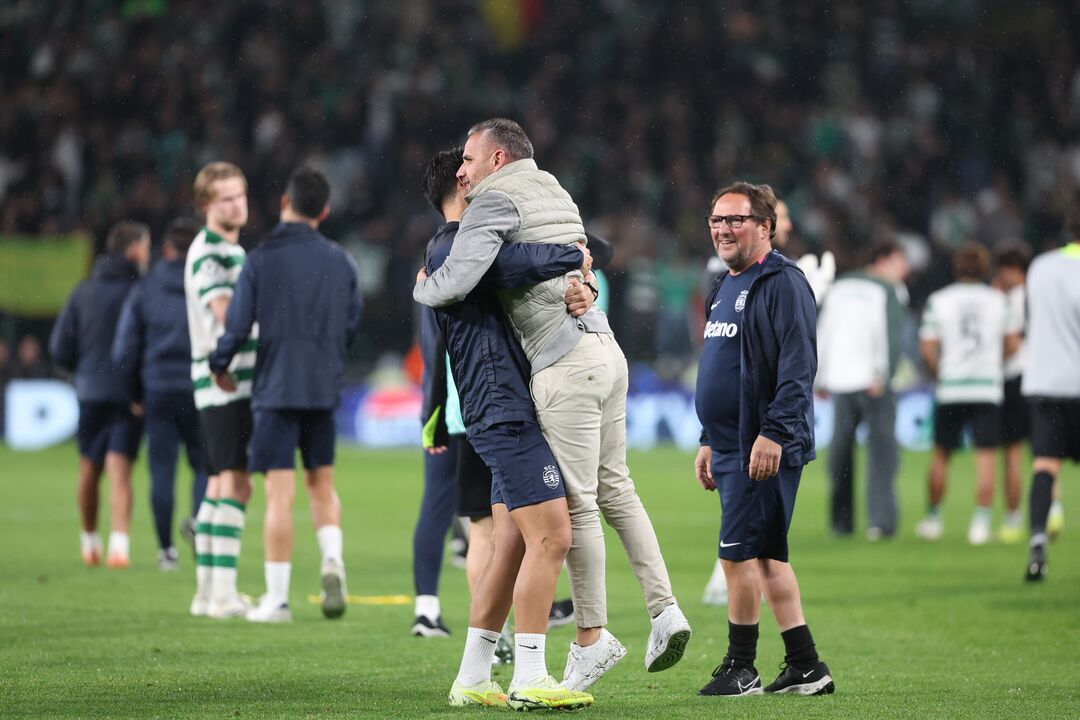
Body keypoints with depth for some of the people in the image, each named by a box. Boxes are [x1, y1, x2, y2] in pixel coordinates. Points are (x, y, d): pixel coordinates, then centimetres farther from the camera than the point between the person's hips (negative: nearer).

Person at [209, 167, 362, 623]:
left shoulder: (261, 261, -8)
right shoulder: (340, 261, 3)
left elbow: (237, 326, -8)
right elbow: (353, 325, 9)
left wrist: (219, 367, 10)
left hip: (276, 388, -3)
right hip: (325, 388, 3)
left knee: (280, 493, -2)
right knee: (321, 482, 17)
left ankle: (276, 599, -1)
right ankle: (332, 561, -7)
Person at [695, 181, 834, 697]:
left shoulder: (782, 283, -12)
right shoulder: (725, 288, 18)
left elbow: (797, 367, -19)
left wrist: (773, 433, -25)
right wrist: (709, 441, 24)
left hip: (765, 449, -10)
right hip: (731, 448, 10)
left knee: (738, 554, -8)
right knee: (766, 556, 10)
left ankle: (740, 669, 1)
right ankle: (805, 667, 15)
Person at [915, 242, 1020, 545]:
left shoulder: (938, 300, 1)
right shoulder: (998, 300, 4)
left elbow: (927, 349, -4)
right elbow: (1013, 344, 6)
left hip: (950, 390, 0)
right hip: (989, 388, 0)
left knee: (941, 454, 12)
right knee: (985, 456, -1)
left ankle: (933, 518, 17)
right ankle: (981, 522, -8)